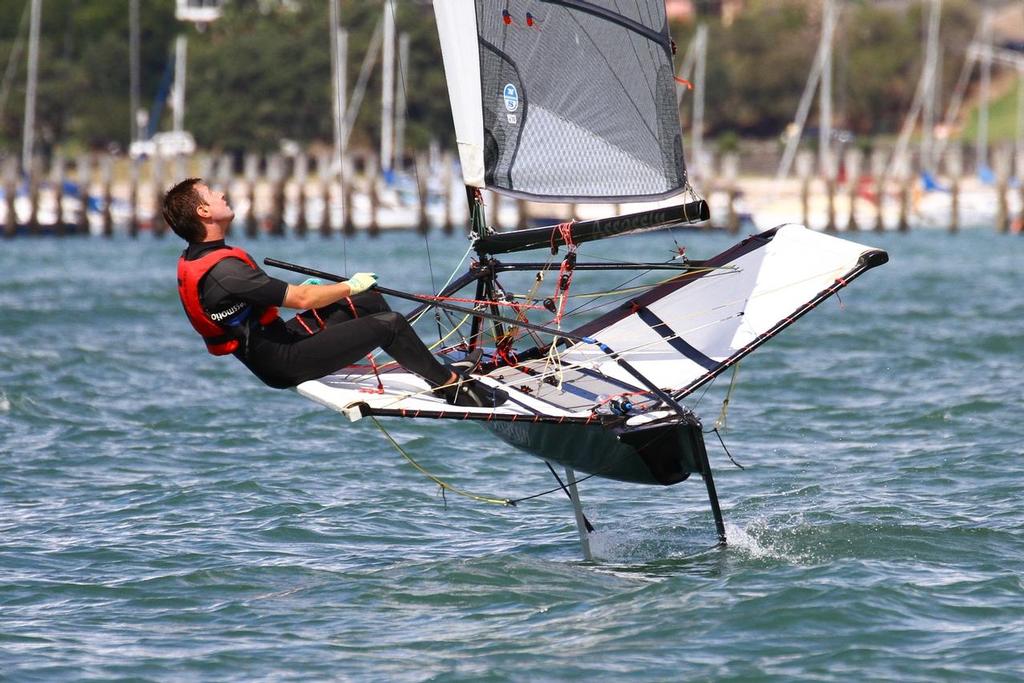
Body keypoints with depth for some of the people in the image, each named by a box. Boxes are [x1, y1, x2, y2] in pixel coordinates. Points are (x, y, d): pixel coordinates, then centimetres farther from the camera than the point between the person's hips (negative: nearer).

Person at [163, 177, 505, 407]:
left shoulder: (191, 261, 4)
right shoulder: (223, 271, -29)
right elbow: (302, 300, -25)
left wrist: (294, 290, 26)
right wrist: (351, 286, -10)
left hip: (273, 342, 11)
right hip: (283, 364, -11)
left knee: (370, 301, 14)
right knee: (389, 324, -10)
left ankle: (437, 368, 23)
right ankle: (453, 386, 8)